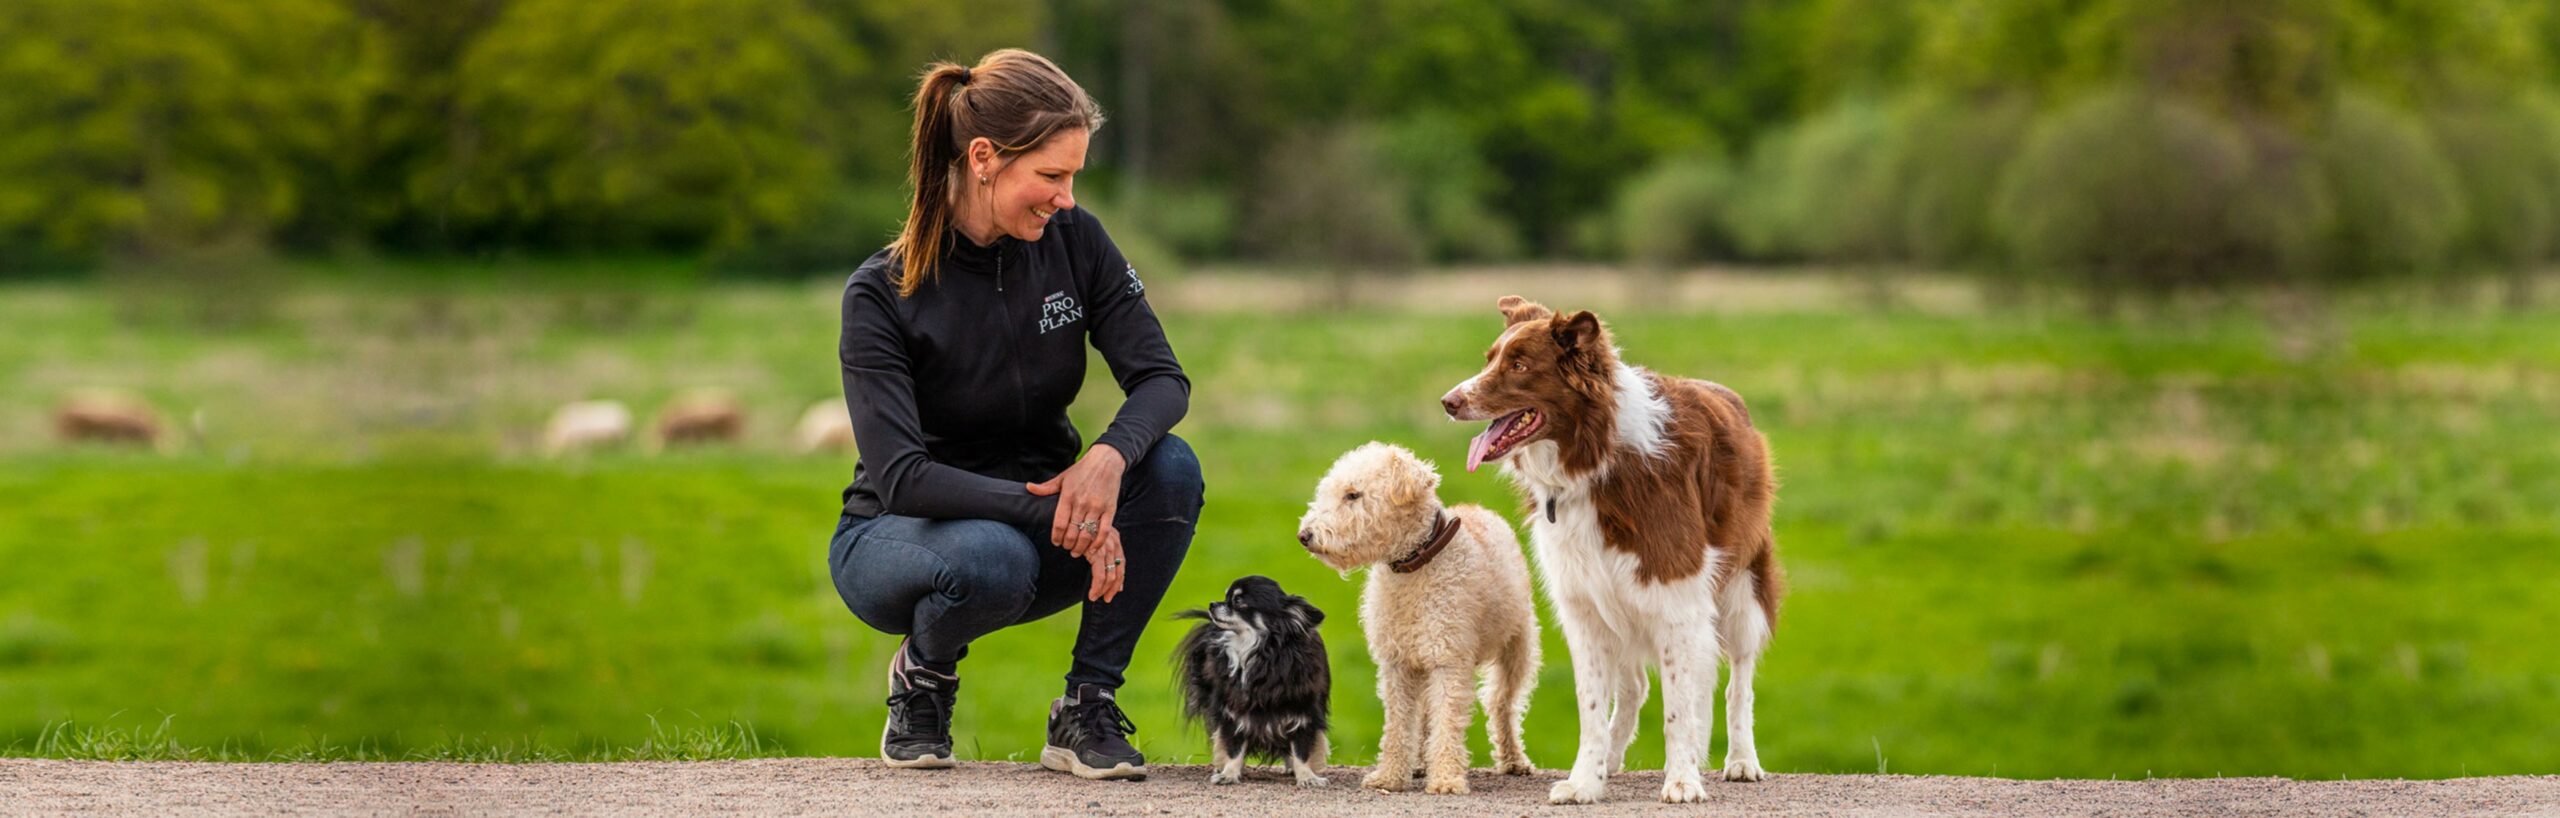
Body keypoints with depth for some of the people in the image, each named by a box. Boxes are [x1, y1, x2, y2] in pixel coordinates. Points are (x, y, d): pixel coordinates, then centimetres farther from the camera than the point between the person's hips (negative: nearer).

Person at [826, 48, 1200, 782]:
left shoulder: (1073, 242, -9)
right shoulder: (881, 294, -21)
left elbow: (1161, 378, -12)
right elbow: (902, 478, -27)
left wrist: (1110, 456, -35)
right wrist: (1058, 516, -36)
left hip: (1033, 519, 4)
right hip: (895, 541, -4)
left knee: (1172, 468, -25)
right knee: (993, 558, -40)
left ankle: (1088, 707, -13)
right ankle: (922, 675, -4)